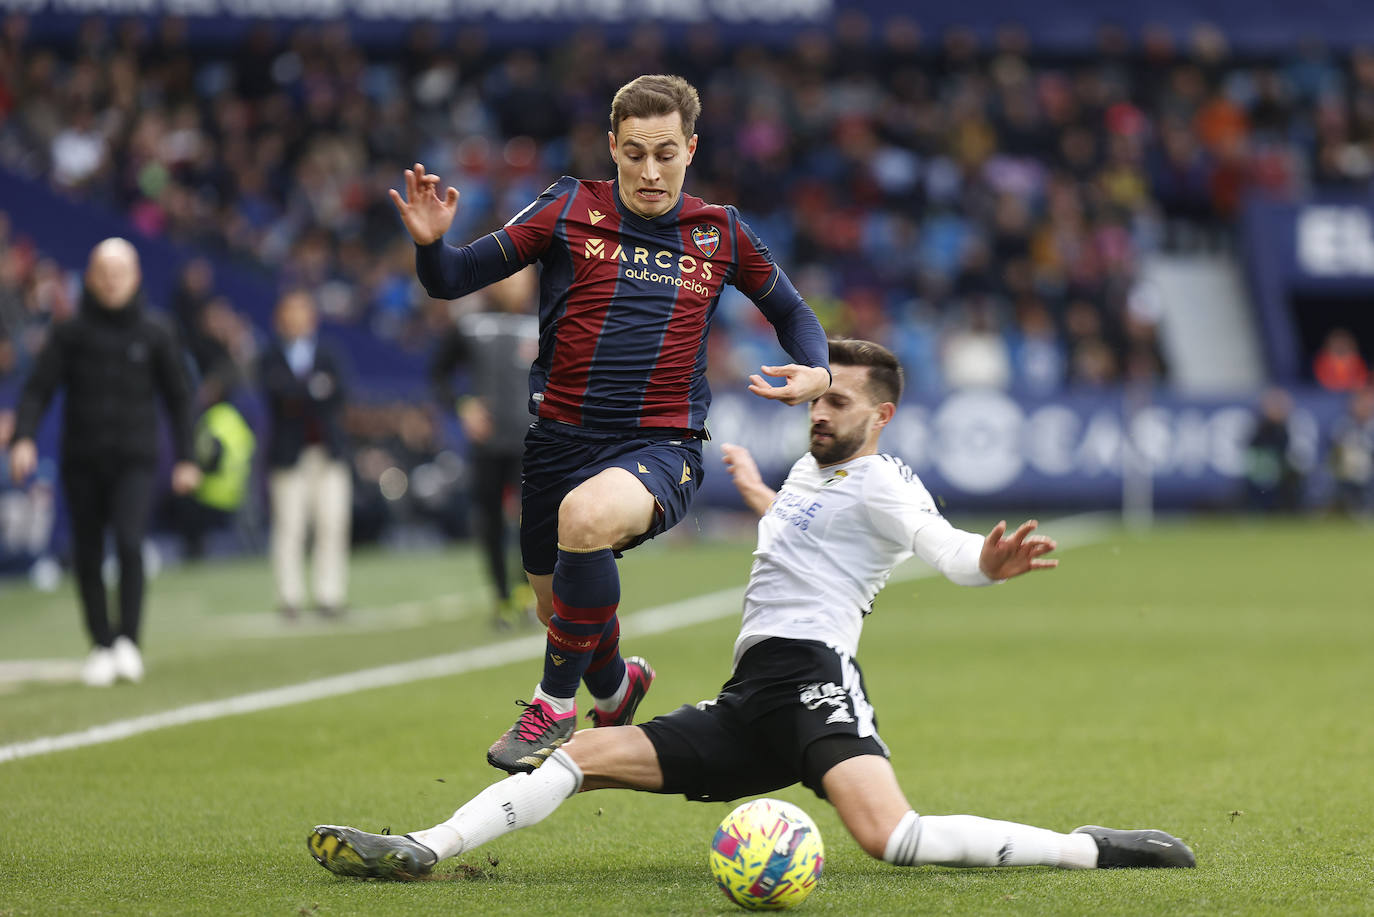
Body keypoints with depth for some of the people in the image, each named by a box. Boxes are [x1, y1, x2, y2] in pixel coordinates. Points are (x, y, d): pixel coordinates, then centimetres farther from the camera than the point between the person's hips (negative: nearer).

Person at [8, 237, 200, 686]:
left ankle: (128, 640, -11)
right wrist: (23, 438, -18)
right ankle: (101, 645, 16)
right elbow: (39, 389, -2)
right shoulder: (70, 333, 1)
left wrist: (185, 458, 6)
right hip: (82, 463, 1)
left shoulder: (155, 334, 3)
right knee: (87, 556, 4)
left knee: (129, 542, -19)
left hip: (135, 462, -1)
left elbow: (178, 398, 9)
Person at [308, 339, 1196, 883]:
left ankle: (1091, 849, -25)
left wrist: (990, 561, -42)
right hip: (748, 710, 9)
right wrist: (751, 483, 68)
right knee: (583, 755, 2)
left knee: (888, 836, -32)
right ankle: (420, 851, -3)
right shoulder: (811, 466, 25)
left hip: (812, 673, -9)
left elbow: (950, 550, -19)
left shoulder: (881, 486, -1)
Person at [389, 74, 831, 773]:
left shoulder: (719, 234, 5)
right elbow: (452, 281, 0)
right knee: (559, 607, 14)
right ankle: (615, 686, 51)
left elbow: (790, 310, 20)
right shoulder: (571, 211, 1)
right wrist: (430, 242, -22)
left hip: (661, 447, -2)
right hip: (561, 437, 3)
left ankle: (555, 705, -18)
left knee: (586, 516, -35)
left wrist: (816, 372, 0)